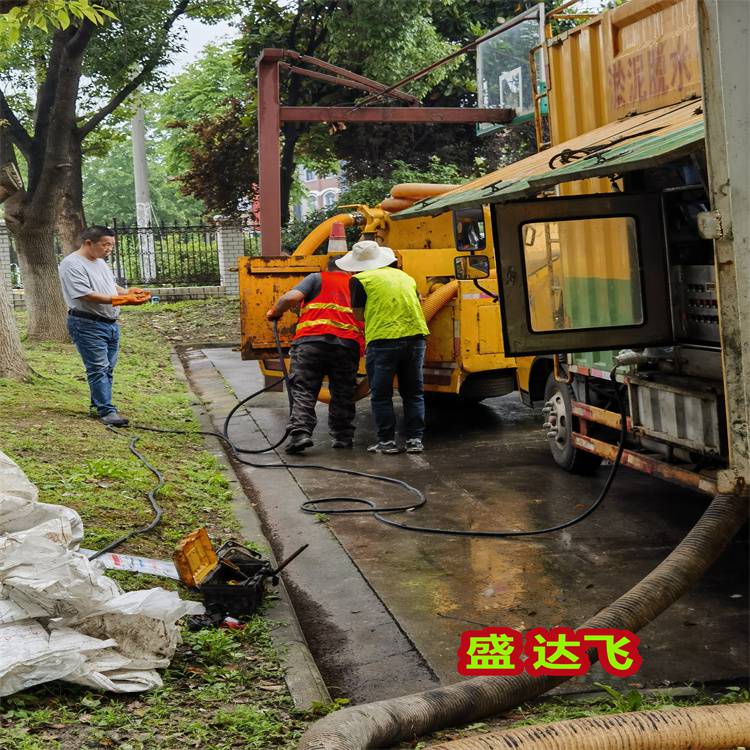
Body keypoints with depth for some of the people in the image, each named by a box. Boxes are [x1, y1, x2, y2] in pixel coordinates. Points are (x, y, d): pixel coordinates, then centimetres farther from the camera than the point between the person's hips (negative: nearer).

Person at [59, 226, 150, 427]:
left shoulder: (100, 263, 15)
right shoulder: (72, 265, -15)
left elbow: (111, 286, 25)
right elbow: (86, 295, -23)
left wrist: (128, 292, 3)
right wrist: (122, 300, -25)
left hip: (111, 323, 9)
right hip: (88, 325, -9)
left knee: (107, 368, 12)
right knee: (98, 369, -9)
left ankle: (98, 405, 22)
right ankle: (107, 411, -7)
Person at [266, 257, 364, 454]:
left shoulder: (317, 278, 16)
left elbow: (291, 297, 0)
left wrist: (275, 312, 17)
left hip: (312, 340, -2)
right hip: (348, 342, 3)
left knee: (303, 390, 0)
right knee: (342, 393, 15)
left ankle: (300, 433, -14)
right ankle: (342, 437, 16)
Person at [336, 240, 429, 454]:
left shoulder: (360, 280, 2)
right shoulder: (404, 276, 19)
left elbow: (358, 315, 2)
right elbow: (416, 304, 20)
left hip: (383, 339, -5)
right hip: (416, 336, 5)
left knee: (381, 395, 7)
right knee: (413, 392, 14)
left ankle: (387, 441, 8)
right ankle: (415, 439, 13)